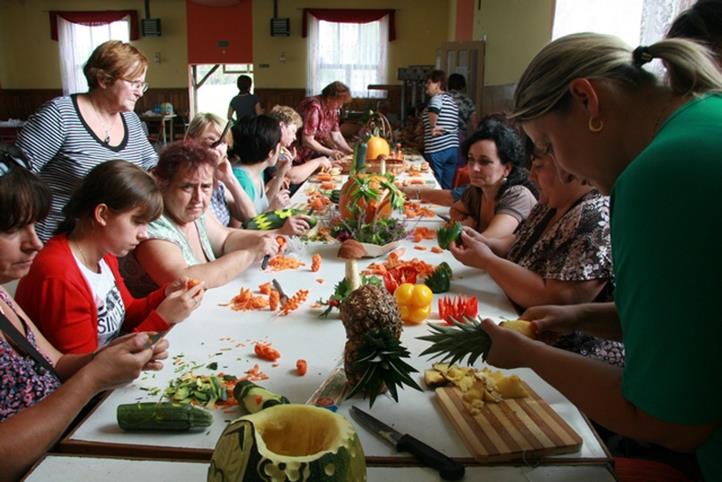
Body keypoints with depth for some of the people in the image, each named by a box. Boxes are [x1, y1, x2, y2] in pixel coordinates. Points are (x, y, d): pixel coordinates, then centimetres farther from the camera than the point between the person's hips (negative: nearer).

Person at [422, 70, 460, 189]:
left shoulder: (437, 98, -7)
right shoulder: (452, 101, 19)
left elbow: (434, 110, -29)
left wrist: (433, 128, -18)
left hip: (437, 149, -8)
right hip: (453, 148, 8)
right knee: (448, 187, 10)